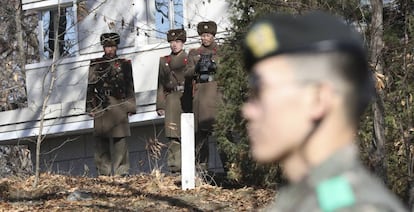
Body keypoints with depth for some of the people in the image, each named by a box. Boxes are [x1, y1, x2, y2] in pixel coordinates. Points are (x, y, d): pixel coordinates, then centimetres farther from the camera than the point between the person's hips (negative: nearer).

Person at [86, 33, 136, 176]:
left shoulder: (124, 64, 11)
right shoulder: (95, 64, 12)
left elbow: (130, 87, 10)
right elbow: (90, 86, 11)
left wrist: (130, 106, 2)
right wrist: (90, 107, 4)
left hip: (119, 106, -1)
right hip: (101, 108, 1)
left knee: (120, 141, -4)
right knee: (101, 142, 0)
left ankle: (121, 172, -2)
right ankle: (104, 172, 3)